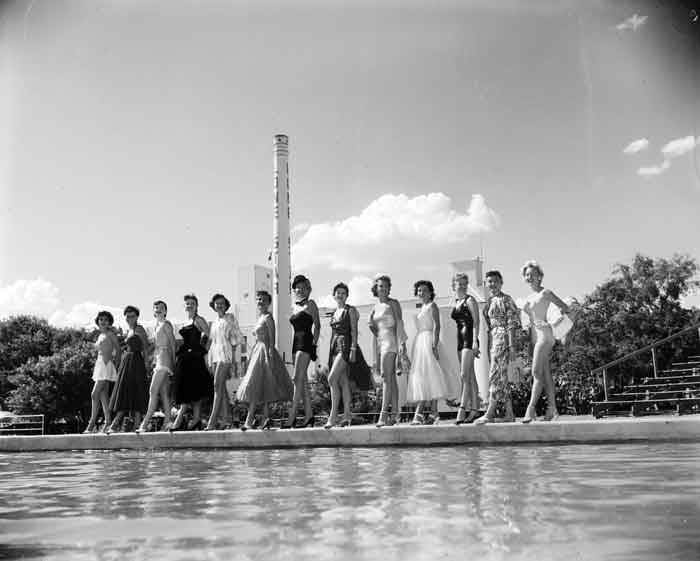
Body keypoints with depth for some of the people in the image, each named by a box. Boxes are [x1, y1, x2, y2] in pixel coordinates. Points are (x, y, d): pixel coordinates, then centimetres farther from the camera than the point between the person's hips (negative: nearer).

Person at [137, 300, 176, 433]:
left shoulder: (166, 324, -4)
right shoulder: (156, 326, 20)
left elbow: (173, 343, -8)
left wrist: (173, 361, -11)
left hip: (164, 358, -9)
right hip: (158, 360, 9)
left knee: (153, 391, -11)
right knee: (163, 392, 4)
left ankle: (145, 423, -13)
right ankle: (167, 421, 4)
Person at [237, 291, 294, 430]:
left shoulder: (267, 317, -8)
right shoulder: (259, 318, 17)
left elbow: (272, 338, -14)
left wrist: (270, 356, -21)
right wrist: (253, 354, 18)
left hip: (265, 352, -9)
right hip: (257, 351, 9)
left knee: (256, 384, -9)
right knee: (262, 387, 6)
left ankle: (249, 419, -7)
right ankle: (266, 418, 8)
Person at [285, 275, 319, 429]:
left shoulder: (310, 304, -1)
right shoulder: (295, 307, 19)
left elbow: (317, 325, -5)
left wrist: (314, 344, -13)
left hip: (306, 342, -8)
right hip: (296, 343, 8)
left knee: (298, 379, -14)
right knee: (302, 380, 7)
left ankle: (292, 417, -17)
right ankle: (309, 415, 12)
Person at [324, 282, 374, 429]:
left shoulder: (351, 310, -2)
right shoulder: (334, 313, 18)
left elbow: (354, 331, -9)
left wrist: (353, 349, -18)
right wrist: (331, 353, 17)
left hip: (346, 346, -7)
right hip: (335, 347, 7)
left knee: (332, 379, -17)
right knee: (343, 382, 5)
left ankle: (333, 415, -14)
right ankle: (347, 415, 8)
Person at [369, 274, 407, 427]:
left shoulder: (393, 303, 0)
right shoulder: (375, 307, 16)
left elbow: (399, 323, -8)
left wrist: (402, 342, -17)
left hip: (390, 340, -6)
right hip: (379, 342, 6)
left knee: (386, 376, -16)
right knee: (391, 378, 7)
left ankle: (384, 413, -22)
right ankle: (395, 412, 9)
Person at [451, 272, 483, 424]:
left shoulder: (470, 300, -3)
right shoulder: (455, 303, 17)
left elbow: (476, 321, -10)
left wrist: (475, 342, -18)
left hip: (469, 338, -7)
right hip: (460, 339, 7)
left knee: (465, 375, -14)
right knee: (470, 376, 8)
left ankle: (462, 409, -17)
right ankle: (474, 409, 12)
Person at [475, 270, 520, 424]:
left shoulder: (506, 300, -6)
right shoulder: (489, 301, 17)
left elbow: (511, 324, -11)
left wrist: (512, 346, -17)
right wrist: (489, 346, 18)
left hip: (503, 338, -9)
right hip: (492, 339, 9)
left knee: (496, 375, -12)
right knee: (502, 377, 7)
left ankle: (489, 414, -13)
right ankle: (509, 414, 10)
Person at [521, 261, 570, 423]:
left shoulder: (545, 293, -4)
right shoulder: (529, 297, 17)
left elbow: (565, 308, -3)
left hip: (543, 334, -8)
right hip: (534, 335, 8)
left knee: (537, 372, -13)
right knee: (545, 373, 7)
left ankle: (531, 408, -16)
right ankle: (552, 408, 9)